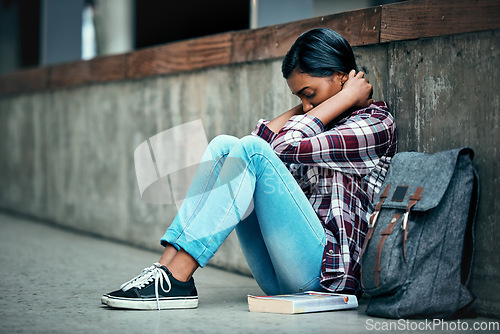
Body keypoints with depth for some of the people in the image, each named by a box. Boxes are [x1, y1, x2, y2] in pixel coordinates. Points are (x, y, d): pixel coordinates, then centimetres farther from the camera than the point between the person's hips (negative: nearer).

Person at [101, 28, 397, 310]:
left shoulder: (377, 124, -1)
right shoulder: (318, 123, 22)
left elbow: (287, 147, -14)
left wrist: (347, 97, -4)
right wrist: (307, 106, 11)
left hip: (326, 268, -8)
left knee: (251, 150, -21)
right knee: (223, 144, -3)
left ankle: (176, 279, -27)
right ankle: (167, 266, -17)